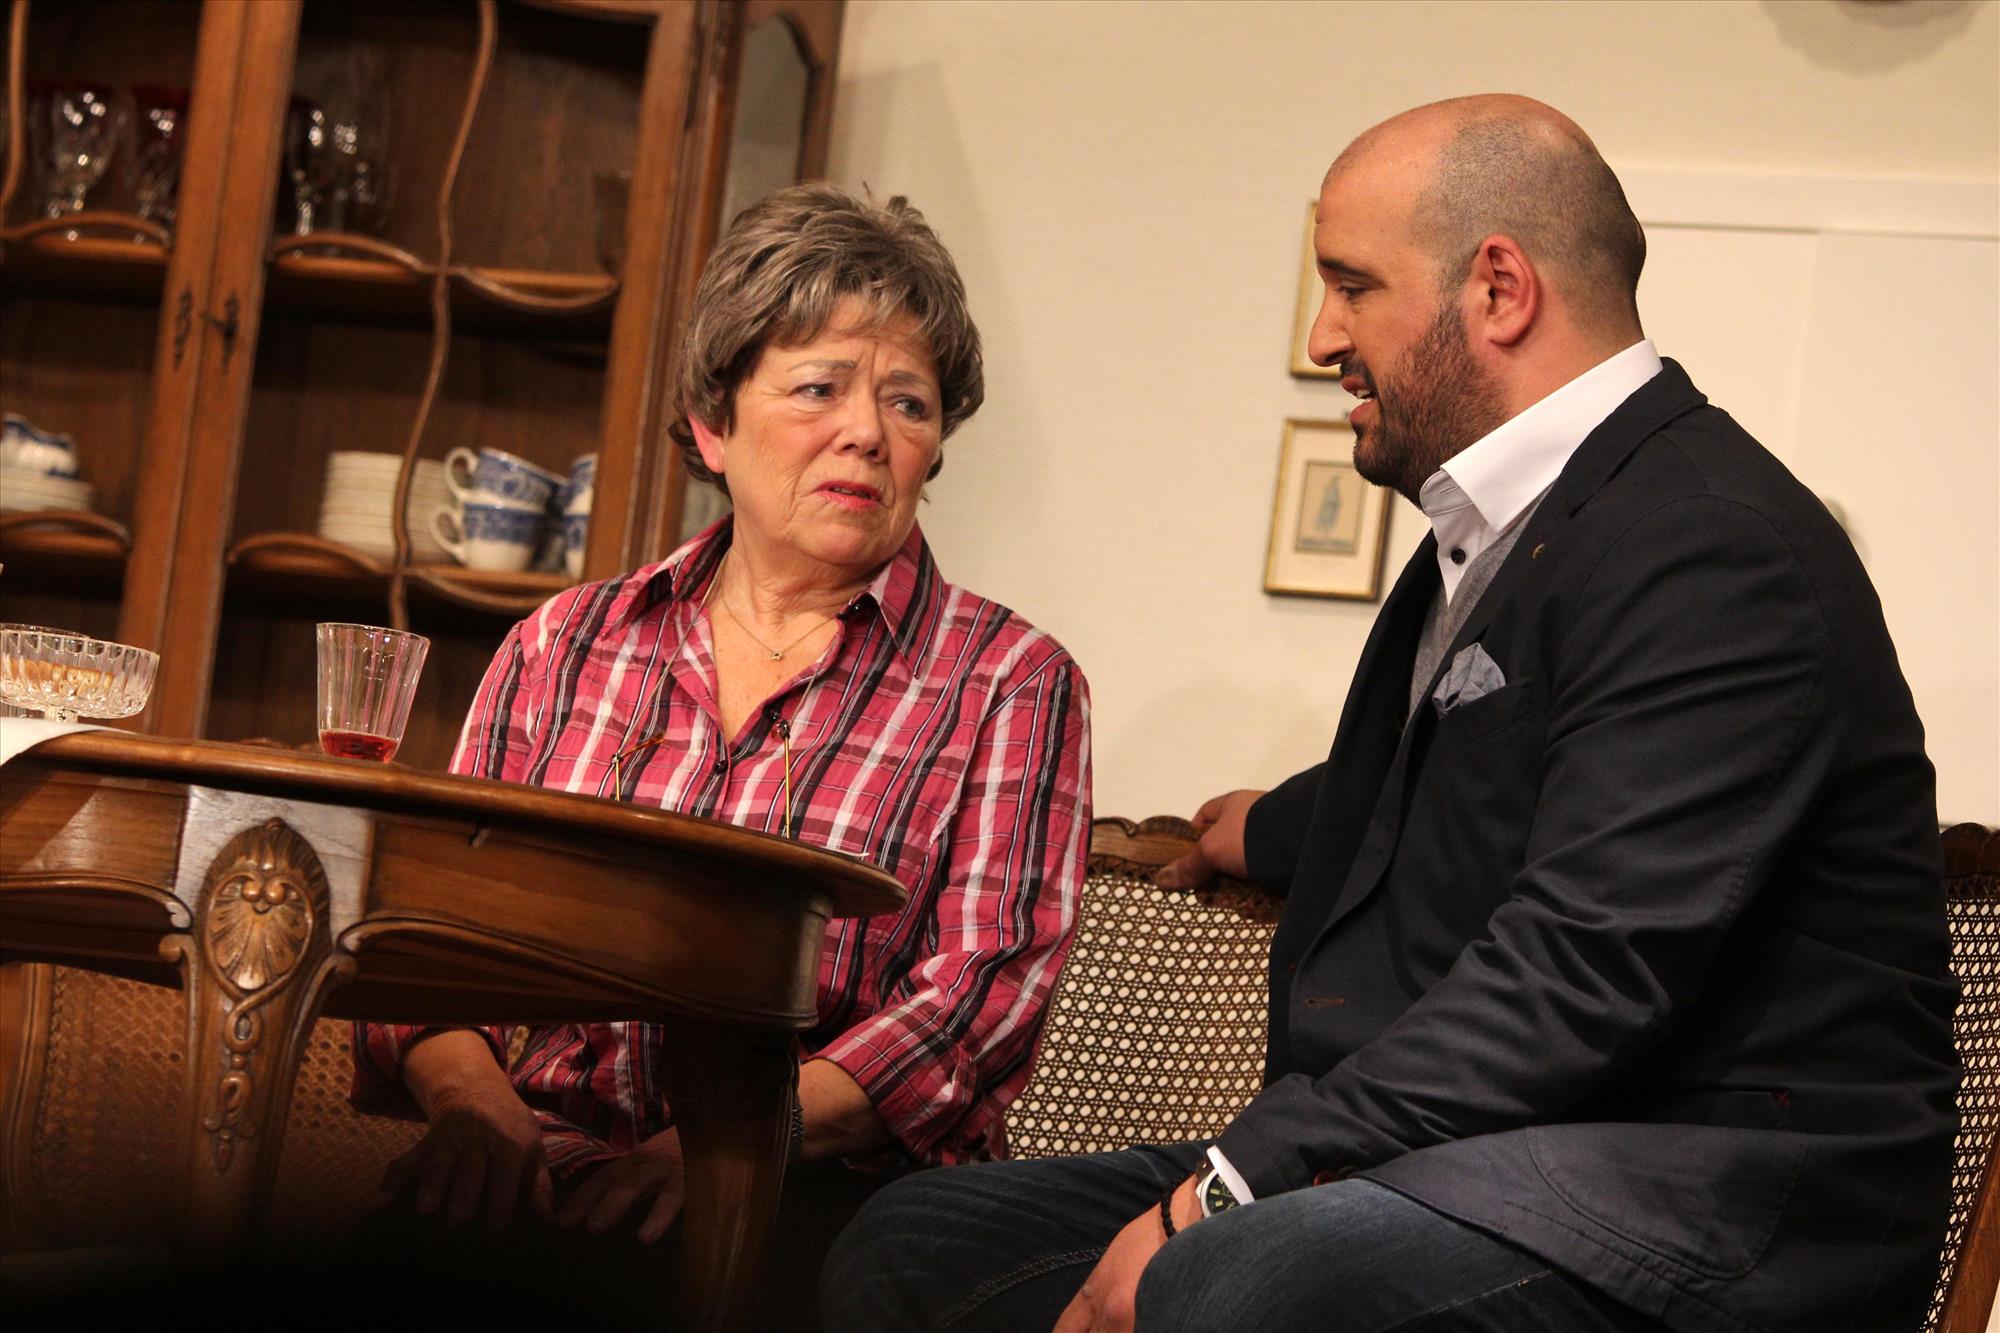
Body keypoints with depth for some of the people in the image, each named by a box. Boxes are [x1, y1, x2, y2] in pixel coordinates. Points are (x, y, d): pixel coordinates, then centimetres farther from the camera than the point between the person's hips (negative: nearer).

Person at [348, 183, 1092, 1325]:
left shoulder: (1009, 680, 4)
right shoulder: (565, 645, 15)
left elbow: (984, 987, -7)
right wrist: (472, 1097, -11)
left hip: (828, 1189, -3)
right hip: (549, 1164, 3)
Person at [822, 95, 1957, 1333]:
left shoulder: (1713, 547, -15)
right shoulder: (1493, 530, 18)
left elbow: (1589, 966, -25)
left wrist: (1221, 1191, -24)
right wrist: (1275, 829, 57)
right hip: (1469, 1156, 10)